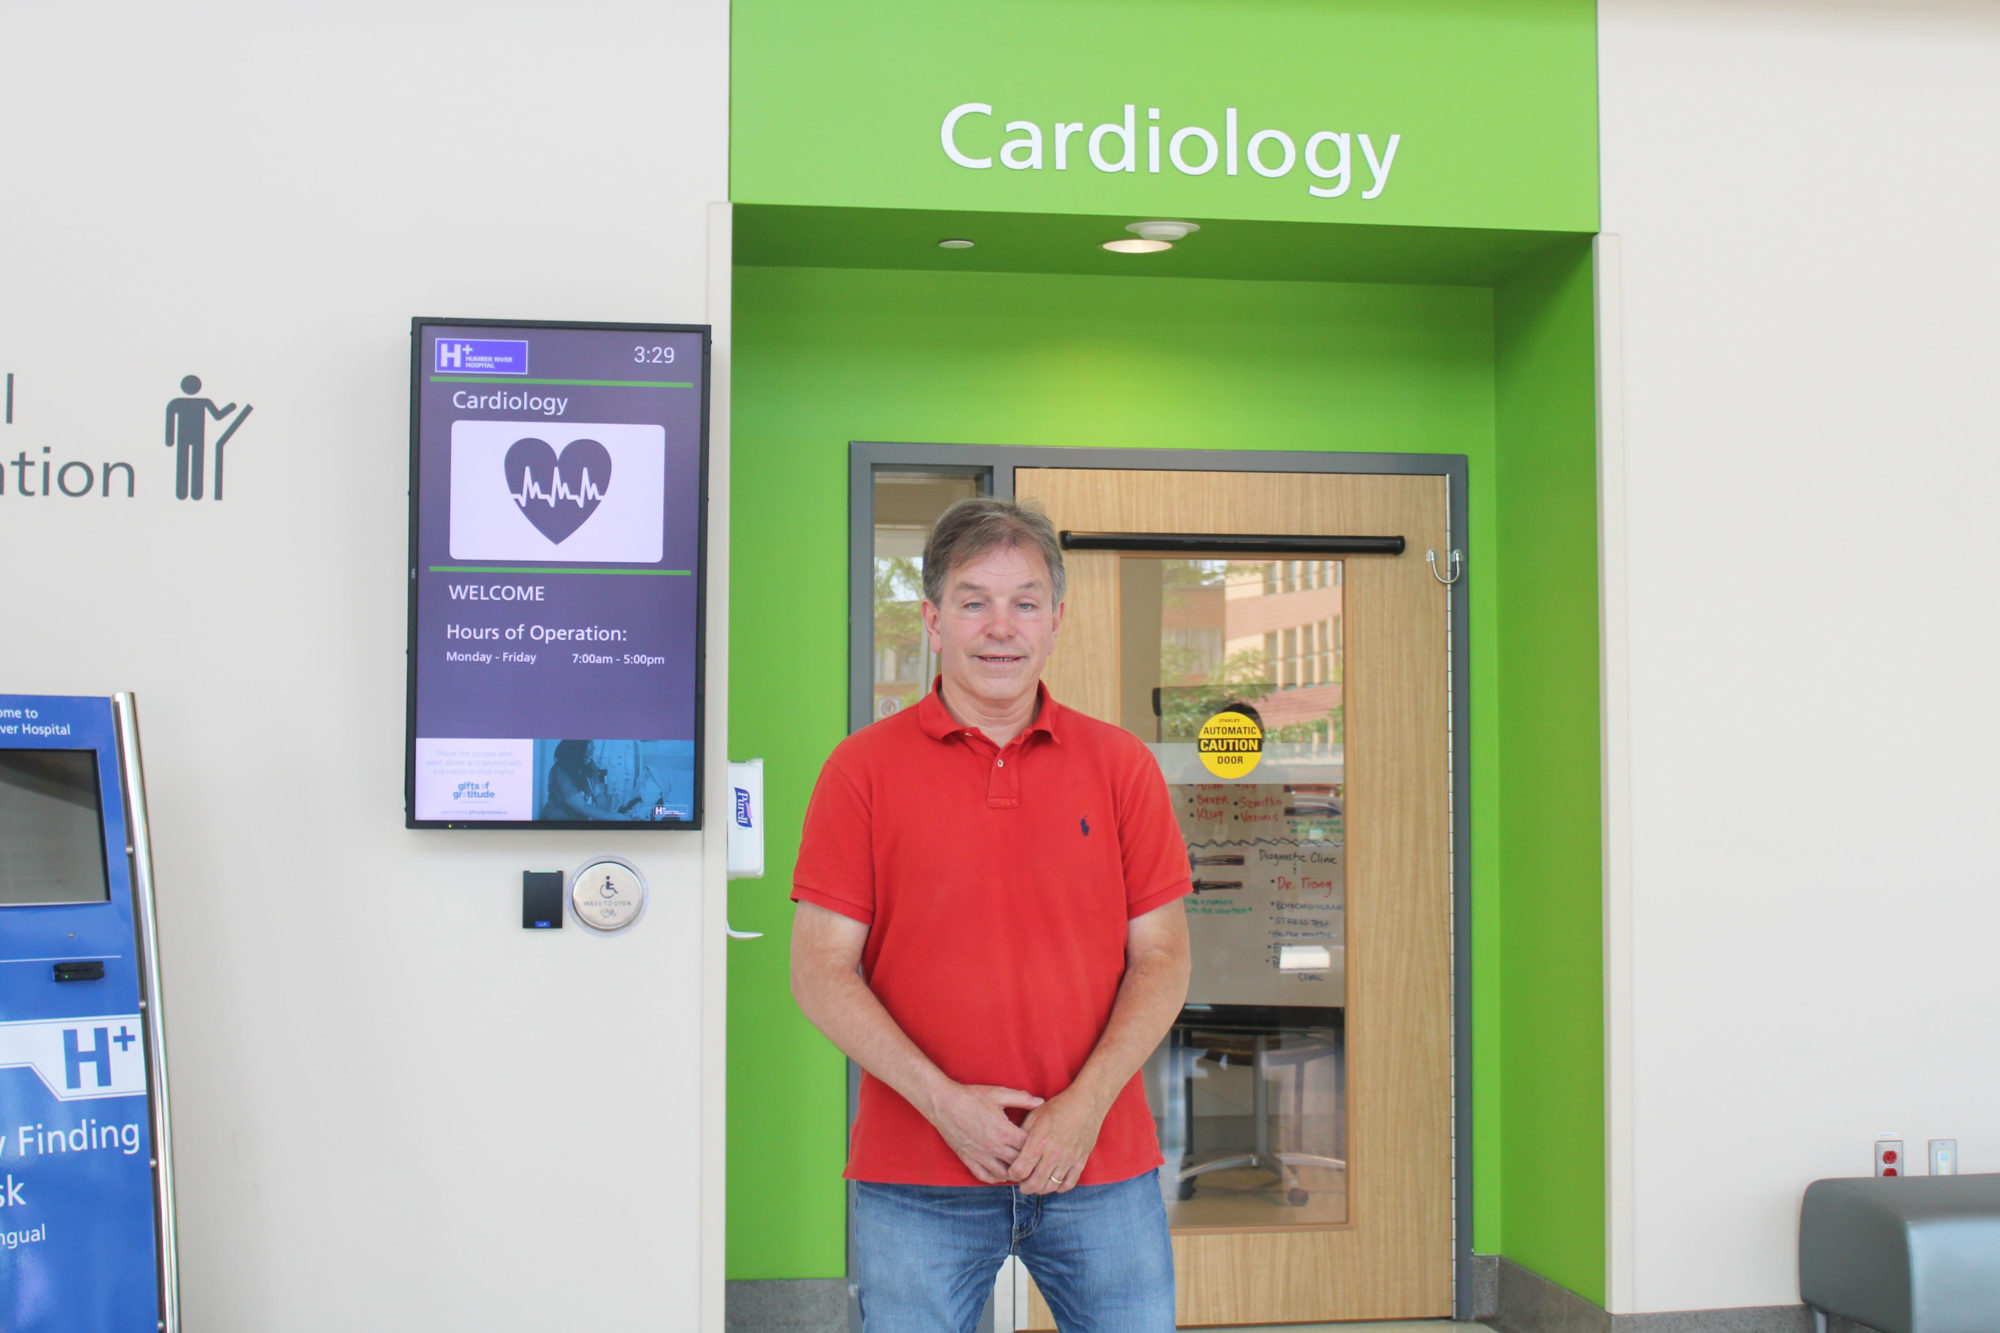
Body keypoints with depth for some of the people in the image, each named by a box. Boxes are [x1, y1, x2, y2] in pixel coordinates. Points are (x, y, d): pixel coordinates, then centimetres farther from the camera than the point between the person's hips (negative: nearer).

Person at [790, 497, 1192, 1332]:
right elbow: (821, 972, -3)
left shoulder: (1121, 765, 5)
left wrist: (1085, 1104, -9)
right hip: (916, 1179, -1)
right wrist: (944, 1102, -11)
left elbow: (1161, 957, 3)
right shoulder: (864, 769, 0)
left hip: (1101, 1164, 1)